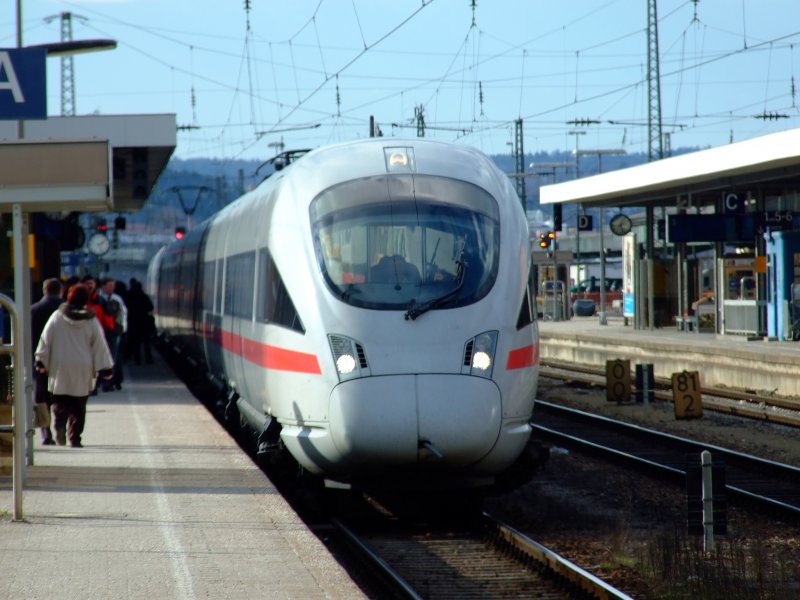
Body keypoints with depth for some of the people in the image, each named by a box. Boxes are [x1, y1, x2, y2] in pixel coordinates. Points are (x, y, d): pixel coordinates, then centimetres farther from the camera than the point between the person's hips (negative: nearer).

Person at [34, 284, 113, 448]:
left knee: (60, 403, 5)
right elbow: (100, 345, 1)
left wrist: (41, 361, 8)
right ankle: (74, 437, 5)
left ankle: (60, 424, -22)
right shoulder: (92, 321, -2)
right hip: (83, 370, 0)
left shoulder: (57, 317, -3)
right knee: (78, 406, 8)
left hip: (60, 368, 0)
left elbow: (45, 340, 0)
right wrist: (105, 368, 5)